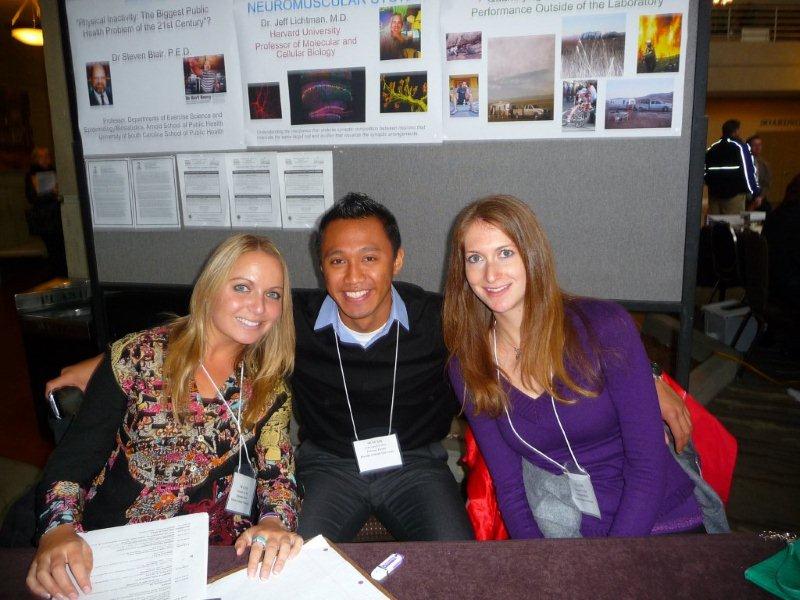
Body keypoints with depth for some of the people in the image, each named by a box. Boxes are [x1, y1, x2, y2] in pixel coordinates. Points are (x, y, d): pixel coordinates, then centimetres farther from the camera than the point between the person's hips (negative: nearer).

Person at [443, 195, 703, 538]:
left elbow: (648, 465, -13)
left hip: (659, 525, -2)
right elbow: (509, 488, 0)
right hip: (566, 530, 3)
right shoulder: (466, 369, -3)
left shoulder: (605, 327, -13)